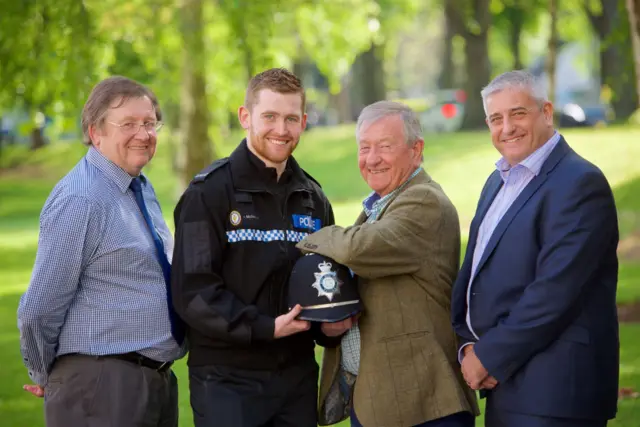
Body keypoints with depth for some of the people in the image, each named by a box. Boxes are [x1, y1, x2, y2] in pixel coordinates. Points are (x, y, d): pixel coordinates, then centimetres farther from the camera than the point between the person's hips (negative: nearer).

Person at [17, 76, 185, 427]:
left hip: (158, 381, 8)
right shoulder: (80, 200, -15)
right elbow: (38, 311, -14)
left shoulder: (142, 189, 11)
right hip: (100, 387, -8)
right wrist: (45, 377, 0)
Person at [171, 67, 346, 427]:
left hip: (298, 377, 6)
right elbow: (193, 290, -13)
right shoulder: (209, 192, -7)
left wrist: (331, 324, -1)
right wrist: (265, 328, -20)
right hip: (227, 379, -5)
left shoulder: (313, 198, 13)